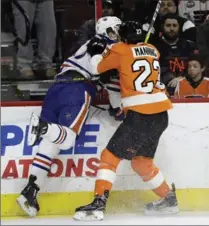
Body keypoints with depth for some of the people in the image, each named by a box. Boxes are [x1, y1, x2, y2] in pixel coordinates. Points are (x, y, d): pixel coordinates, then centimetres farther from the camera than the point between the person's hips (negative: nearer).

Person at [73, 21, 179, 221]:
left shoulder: (120, 50, -1)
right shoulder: (152, 51, 15)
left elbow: (95, 67, 9)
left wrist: (104, 52, 27)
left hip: (140, 116, -7)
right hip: (161, 115, 7)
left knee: (110, 156, -2)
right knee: (141, 162, 22)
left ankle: (98, 204, -11)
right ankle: (169, 199, 28)